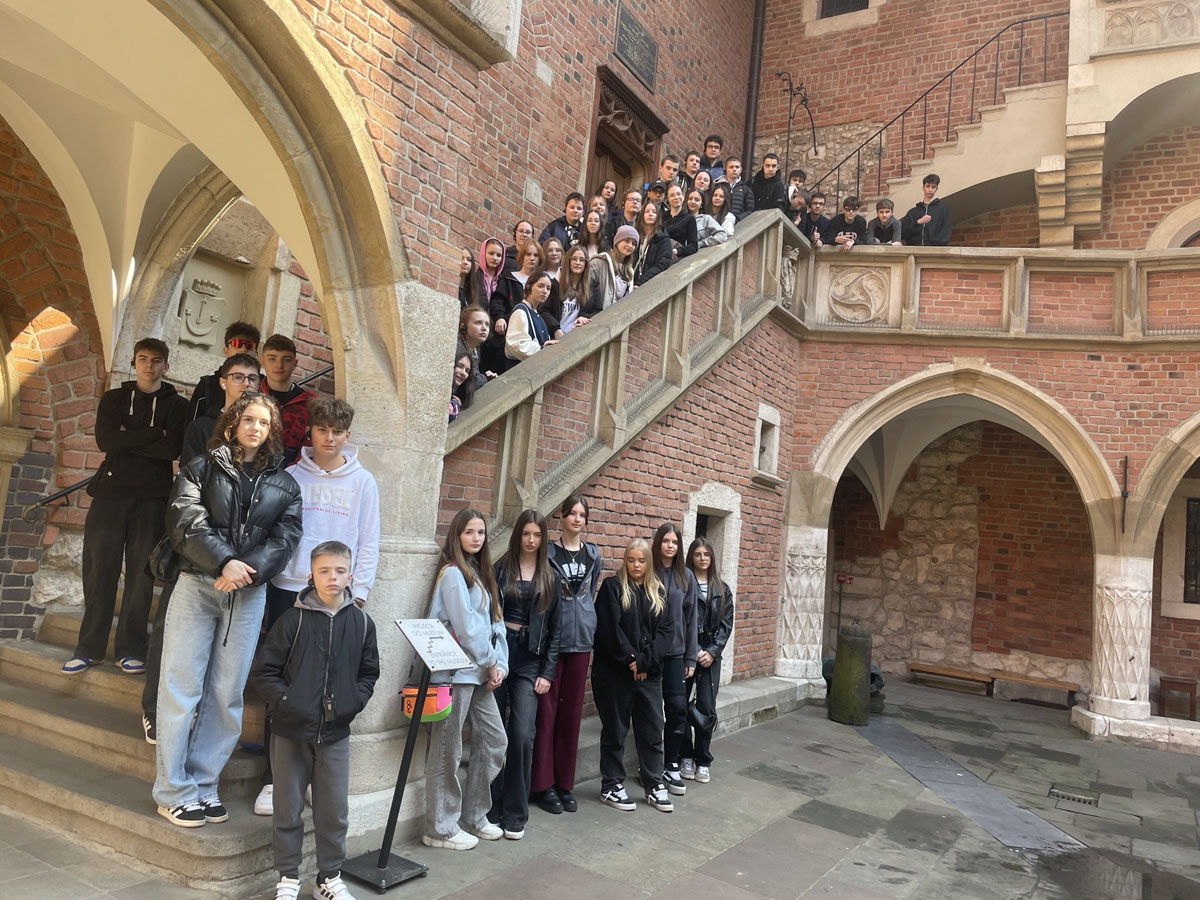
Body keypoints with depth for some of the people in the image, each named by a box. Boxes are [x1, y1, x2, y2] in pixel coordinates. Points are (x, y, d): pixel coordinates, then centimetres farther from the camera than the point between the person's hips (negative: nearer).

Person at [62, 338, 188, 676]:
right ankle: (89, 646, 11)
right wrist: (153, 434, -8)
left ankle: (131, 648, 8)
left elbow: (173, 449, -9)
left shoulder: (177, 405, 8)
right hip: (110, 492, 1)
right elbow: (105, 440, -5)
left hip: (152, 498, -1)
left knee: (141, 572, 0)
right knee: (99, 569, 1)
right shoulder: (114, 399, 13)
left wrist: (127, 439, -7)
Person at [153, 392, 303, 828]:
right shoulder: (202, 468, 7)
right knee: (181, 688, -1)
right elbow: (185, 520, -7)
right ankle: (174, 791, 9)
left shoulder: (284, 484, 12)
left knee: (227, 695, 4)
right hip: (197, 584, -2)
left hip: (249, 594, 2)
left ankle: (203, 785, 16)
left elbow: (285, 538, 1)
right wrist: (224, 562, -20)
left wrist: (245, 571, -15)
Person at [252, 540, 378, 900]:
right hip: (290, 731, -2)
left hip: (335, 733, 2)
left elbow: (368, 673, 10)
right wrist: (287, 703, -15)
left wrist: (353, 702, -5)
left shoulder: (361, 623, 0)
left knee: (334, 810, 10)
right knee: (288, 809, 11)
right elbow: (263, 672, -6)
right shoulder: (293, 620, -8)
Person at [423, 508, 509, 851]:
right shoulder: (453, 573, -10)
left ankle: (474, 815, 26)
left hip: (480, 673, 9)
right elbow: (466, 627, -15)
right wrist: (490, 663, -7)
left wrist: (499, 664, 1)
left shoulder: (480, 574, 17)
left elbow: (494, 623, 13)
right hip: (455, 671, -9)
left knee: (494, 740, 12)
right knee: (448, 751, 1)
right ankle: (441, 829, 13)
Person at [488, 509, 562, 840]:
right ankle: (493, 809, 17)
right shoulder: (500, 570, 4)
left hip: (529, 660, 1)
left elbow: (554, 628, 8)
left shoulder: (551, 577, 8)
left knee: (522, 735, -7)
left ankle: (515, 814, 8)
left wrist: (548, 673, 1)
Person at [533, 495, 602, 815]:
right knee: (547, 709, 0)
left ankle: (565, 783, 19)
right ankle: (543, 783, 10)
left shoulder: (593, 554, 10)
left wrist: (585, 619, 13)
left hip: (581, 638, 4)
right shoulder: (548, 551, -2)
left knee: (572, 711, 9)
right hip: (551, 637, -4)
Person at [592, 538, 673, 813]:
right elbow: (609, 628, -12)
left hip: (649, 673, 4)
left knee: (652, 729, 9)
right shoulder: (612, 587, -3)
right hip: (614, 671, -4)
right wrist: (630, 659, -14)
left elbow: (664, 630, 3)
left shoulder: (657, 592, 11)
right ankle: (611, 786, 19)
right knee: (615, 730, 6)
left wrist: (645, 660, -10)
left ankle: (654, 785, 23)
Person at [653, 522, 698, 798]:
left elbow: (691, 618, 7)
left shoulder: (686, 577, 6)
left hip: (676, 653, 3)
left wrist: (691, 657, 5)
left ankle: (671, 766, 15)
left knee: (678, 708, 1)